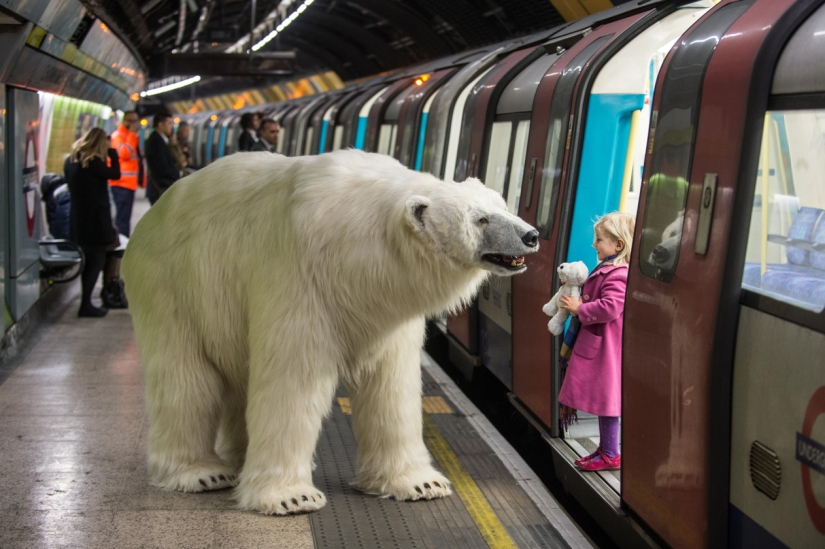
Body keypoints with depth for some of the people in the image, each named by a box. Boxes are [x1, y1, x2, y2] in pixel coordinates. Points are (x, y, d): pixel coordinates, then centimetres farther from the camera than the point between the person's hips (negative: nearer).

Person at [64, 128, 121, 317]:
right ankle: (85, 305, -2)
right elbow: (115, 174, -10)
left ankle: (86, 303, 21)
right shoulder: (93, 162, -18)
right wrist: (112, 152, -3)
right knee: (96, 260, -2)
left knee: (89, 260, 16)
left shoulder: (71, 161, 7)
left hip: (78, 218, 8)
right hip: (95, 219, -8)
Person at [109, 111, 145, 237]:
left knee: (125, 216, 13)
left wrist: (142, 180, 19)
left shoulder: (133, 136, 20)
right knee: (123, 217, -13)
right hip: (122, 182, -10)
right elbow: (124, 153, -26)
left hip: (129, 182, 10)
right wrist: (132, 133, -20)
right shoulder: (118, 135, -9)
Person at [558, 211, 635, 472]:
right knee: (602, 399, 17)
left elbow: (609, 307, -28)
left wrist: (579, 309, -18)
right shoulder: (607, 269, 14)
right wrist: (577, 301, 9)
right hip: (596, 344, 11)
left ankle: (610, 455, 6)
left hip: (606, 347, -11)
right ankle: (605, 448, 27)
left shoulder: (618, 275, -20)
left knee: (605, 400, -3)